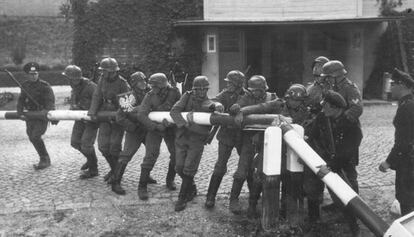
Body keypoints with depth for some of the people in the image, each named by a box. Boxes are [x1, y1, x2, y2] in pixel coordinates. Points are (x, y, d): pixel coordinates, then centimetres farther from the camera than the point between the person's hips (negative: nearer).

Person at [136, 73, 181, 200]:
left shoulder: (174, 92, -16)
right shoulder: (150, 96, -21)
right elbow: (141, 115, -27)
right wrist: (156, 126, -37)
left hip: (171, 127, 3)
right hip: (154, 128, -2)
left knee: (177, 154, 2)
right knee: (151, 155, -13)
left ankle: (170, 180, 26)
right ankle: (142, 187, -2)